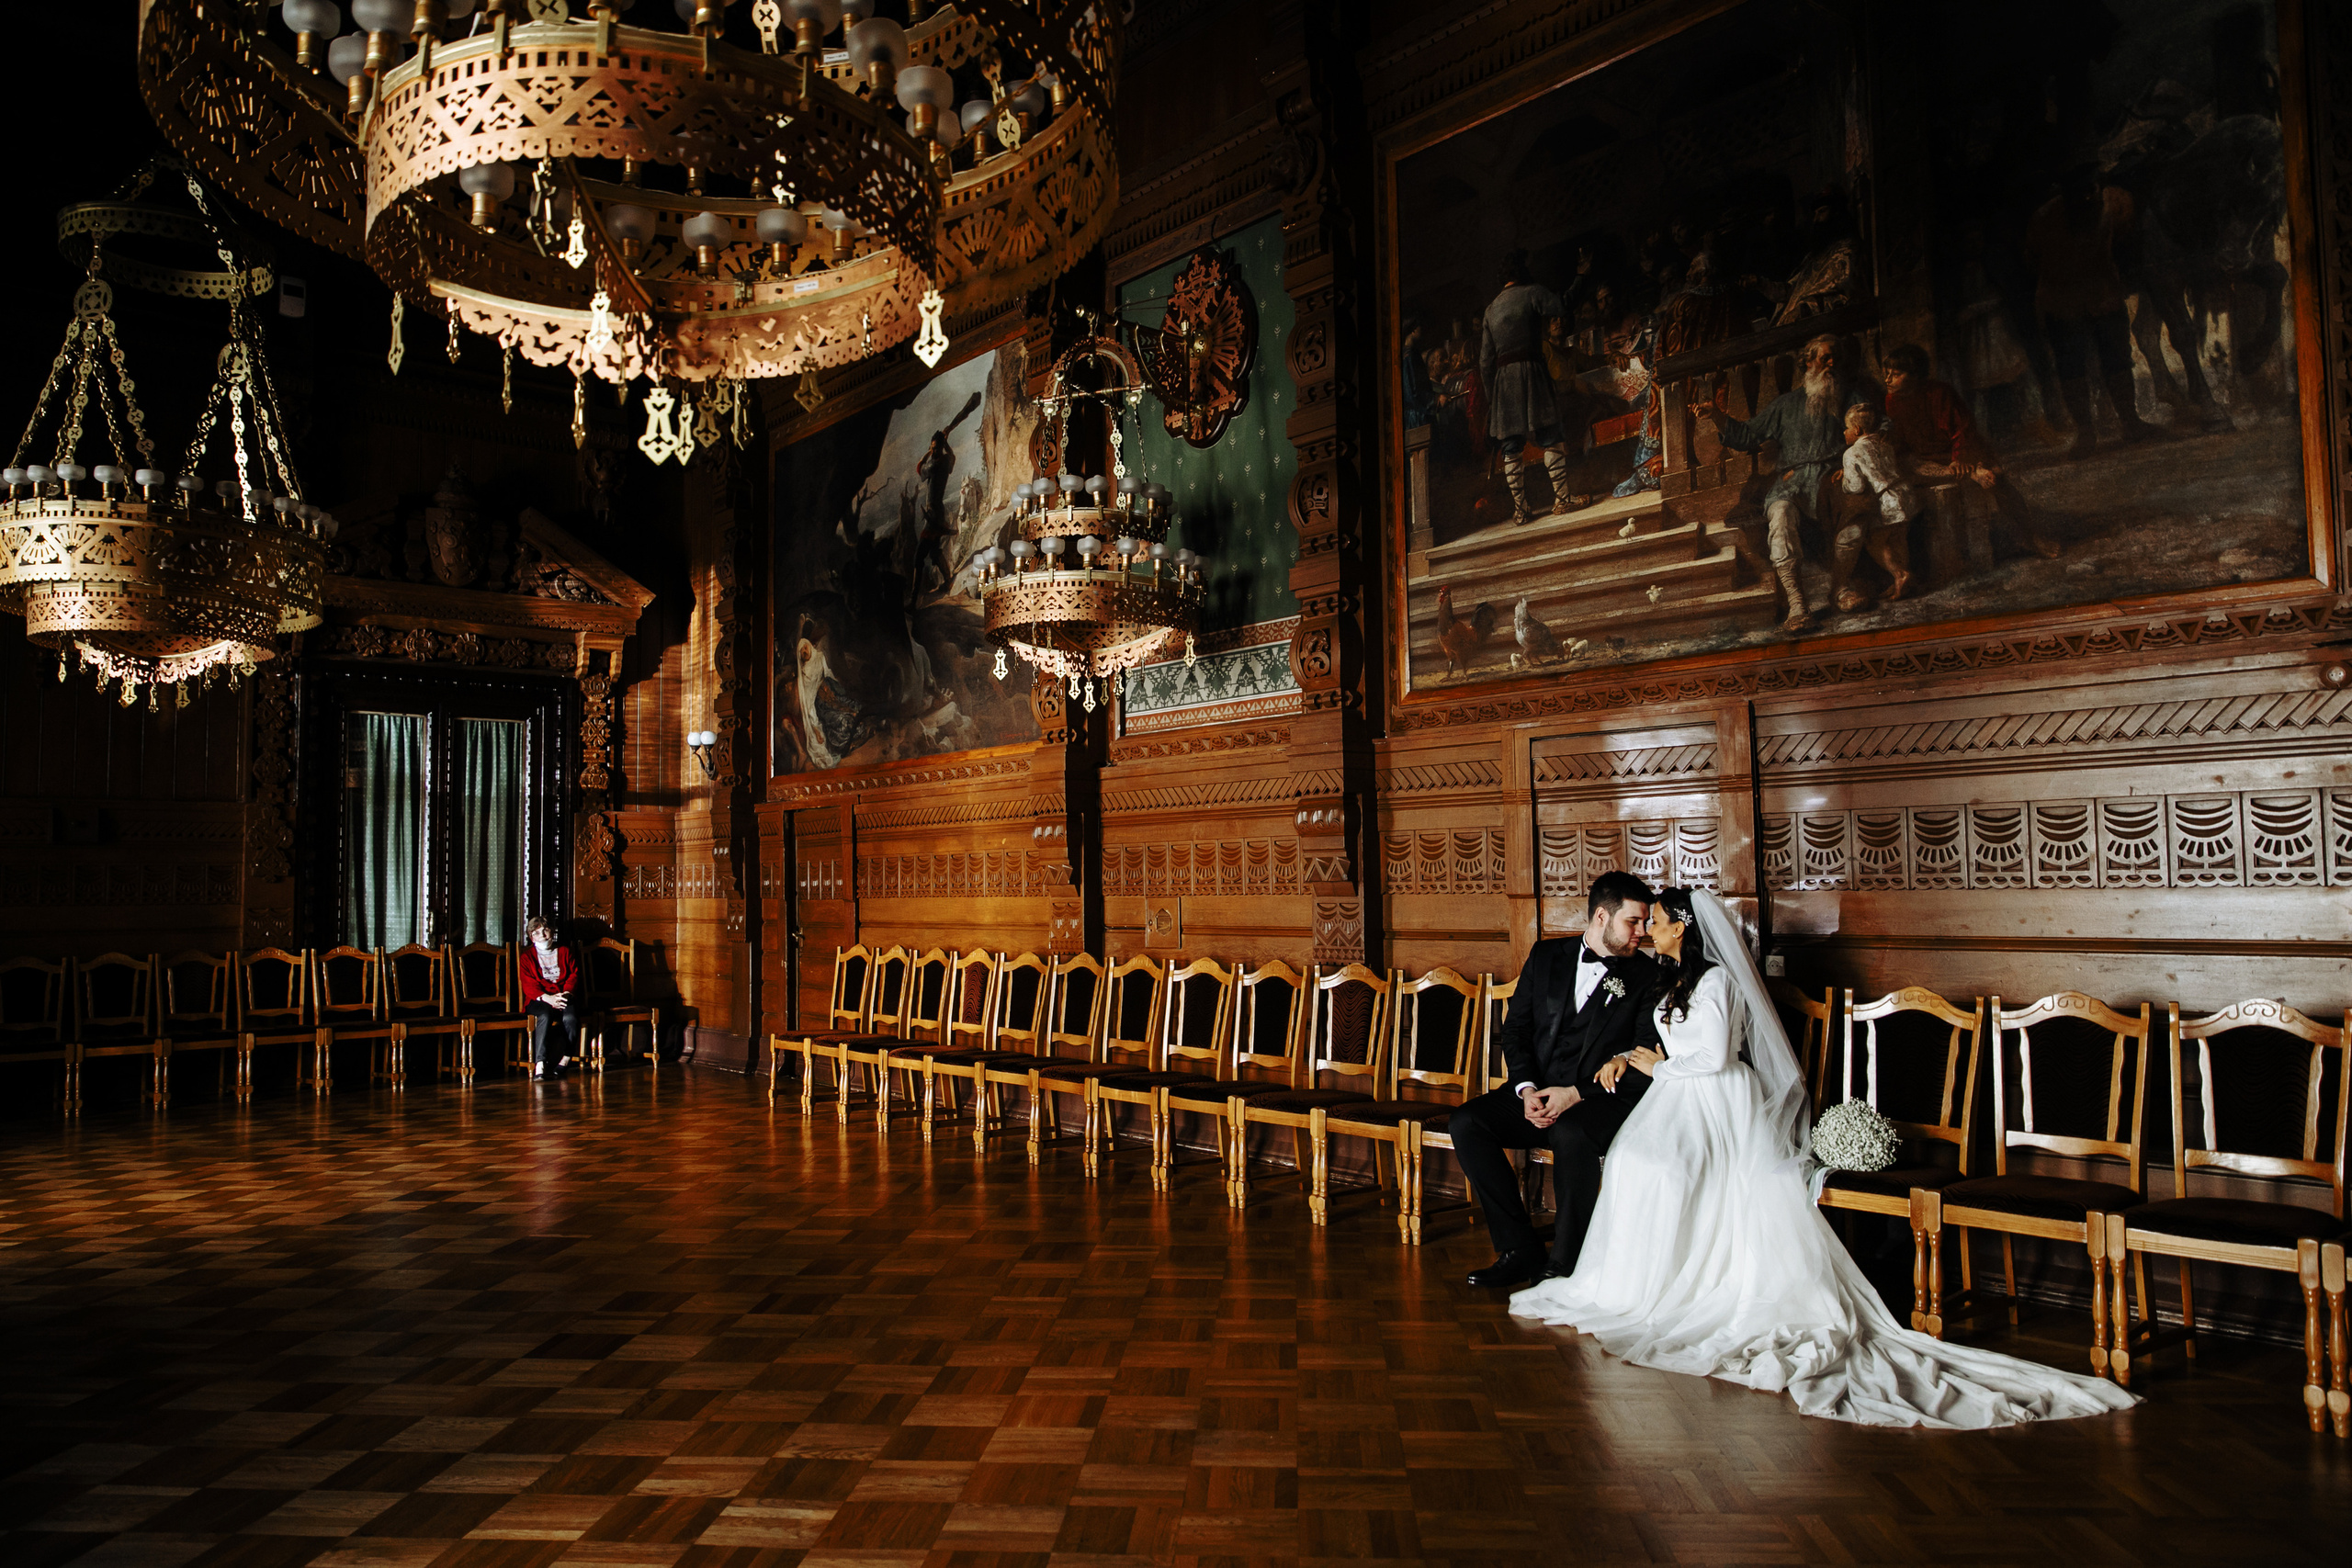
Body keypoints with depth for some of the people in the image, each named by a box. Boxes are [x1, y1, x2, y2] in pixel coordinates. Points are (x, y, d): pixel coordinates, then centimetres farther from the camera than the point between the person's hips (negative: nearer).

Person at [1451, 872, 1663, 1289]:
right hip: (1539, 1092, 4)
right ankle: (1521, 1250, -11)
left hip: (1601, 1100, -4)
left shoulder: (1646, 977, 1)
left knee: (1571, 1134, -37)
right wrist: (1527, 1090, -9)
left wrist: (1577, 1094, -16)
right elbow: (1515, 1028, 9)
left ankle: (1566, 1263, -18)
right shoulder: (1547, 956, 10)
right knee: (1468, 1122, -20)